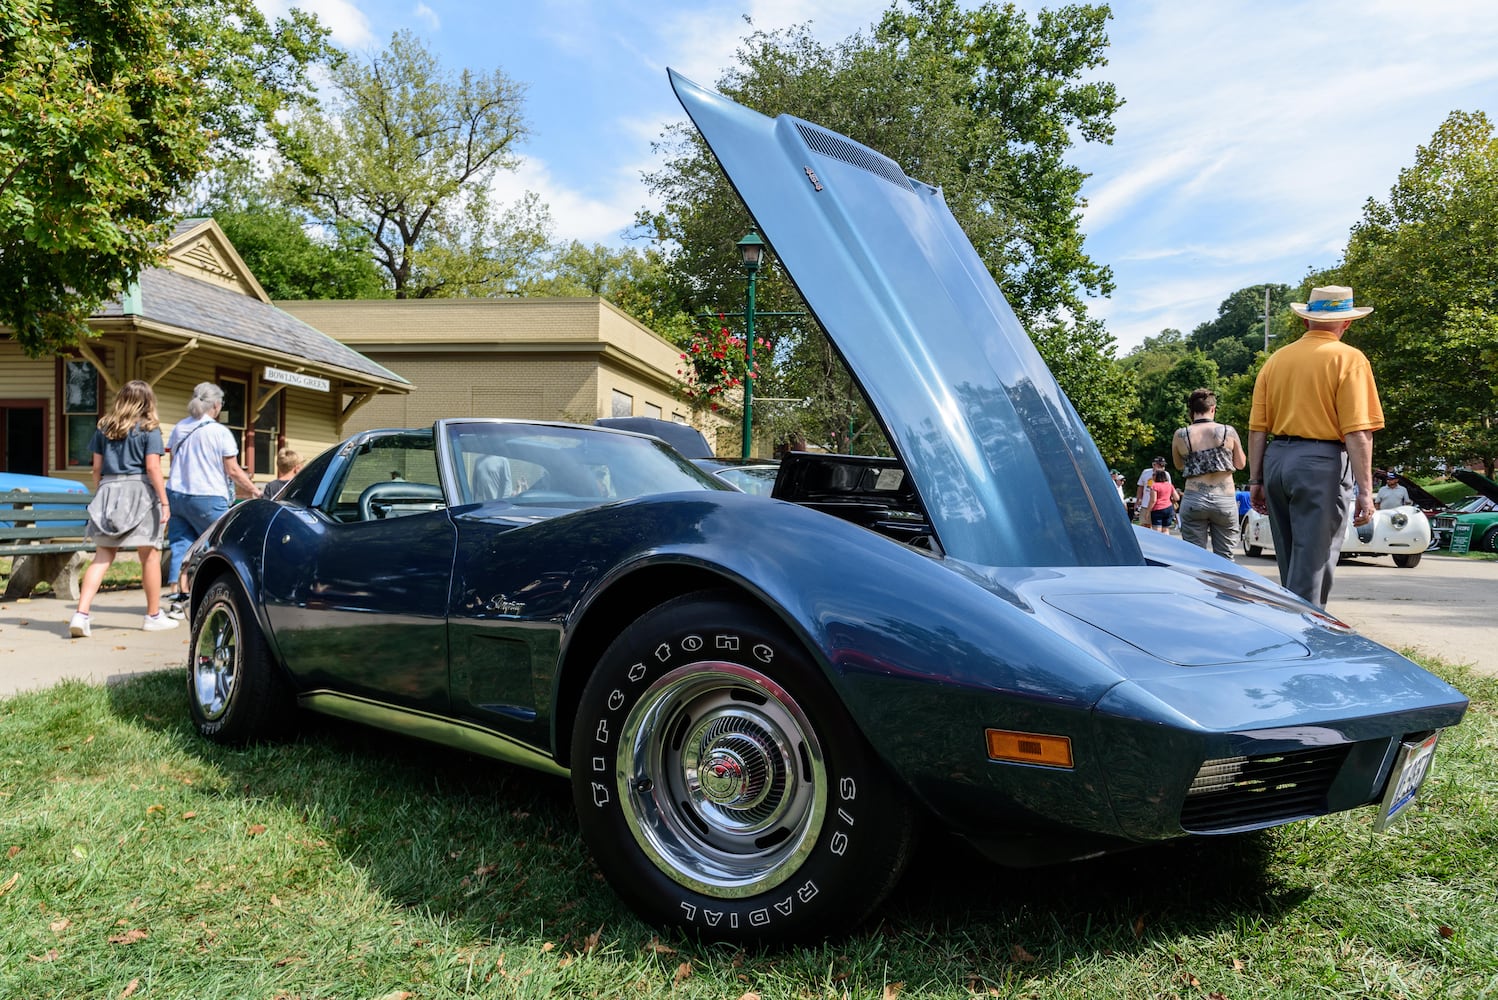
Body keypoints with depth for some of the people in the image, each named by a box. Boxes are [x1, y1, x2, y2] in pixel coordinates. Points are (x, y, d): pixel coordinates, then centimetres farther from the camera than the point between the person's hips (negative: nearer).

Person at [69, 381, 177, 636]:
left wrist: (98, 497, 19)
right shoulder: (149, 429, -3)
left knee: (102, 557, 6)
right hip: (139, 490, -4)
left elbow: (97, 467, 11)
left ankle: (81, 614, -6)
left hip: (108, 491, 4)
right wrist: (164, 501, -9)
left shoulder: (104, 428, 10)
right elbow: (152, 467, -10)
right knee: (150, 556, 6)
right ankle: (153, 616, 15)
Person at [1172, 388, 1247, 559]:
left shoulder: (1180, 435, -1)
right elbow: (1240, 464, 12)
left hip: (1193, 499, 0)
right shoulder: (1228, 432, -1)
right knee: (1224, 558, 7)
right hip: (1225, 499, 0)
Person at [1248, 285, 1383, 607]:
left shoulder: (1276, 360, 11)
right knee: (1312, 567, -4)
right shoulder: (1348, 359, -4)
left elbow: (1257, 428, 9)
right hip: (1323, 463, -6)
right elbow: (1358, 433, -12)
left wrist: (1256, 480, 14)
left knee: (1291, 566, 17)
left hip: (1276, 460, 6)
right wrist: (1365, 490, -11)